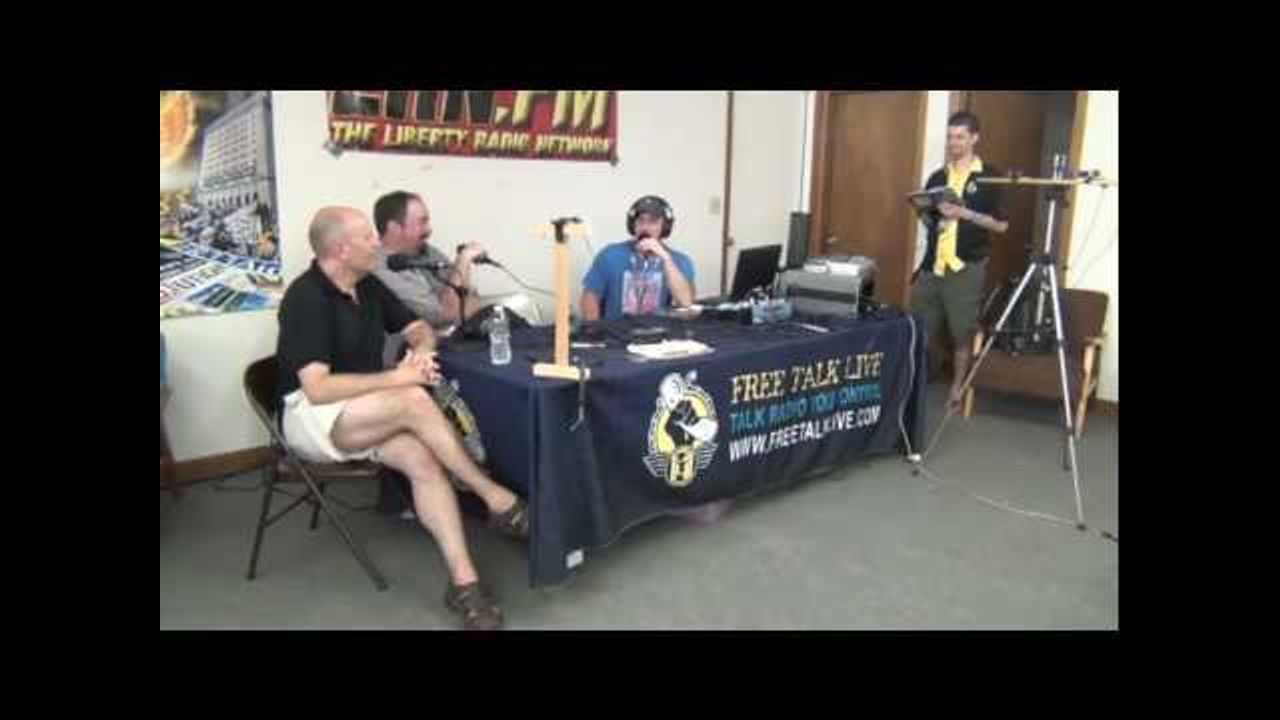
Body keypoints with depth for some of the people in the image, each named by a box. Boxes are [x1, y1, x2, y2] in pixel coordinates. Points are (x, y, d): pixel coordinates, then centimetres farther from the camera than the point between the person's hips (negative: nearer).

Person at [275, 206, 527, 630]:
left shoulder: (367, 285, 6)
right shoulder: (306, 298, -18)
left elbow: (420, 329, 14)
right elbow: (318, 389, -26)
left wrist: (421, 352, -11)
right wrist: (397, 377, -23)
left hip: (364, 415, 7)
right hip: (310, 416, -7)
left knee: (423, 460, -24)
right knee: (414, 401, -32)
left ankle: (463, 580, -27)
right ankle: (495, 498, -20)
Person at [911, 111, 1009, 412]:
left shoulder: (990, 177, -1)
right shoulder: (937, 177, 13)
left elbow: (1001, 224, -5)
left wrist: (963, 213, -15)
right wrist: (926, 211, -2)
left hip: (967, 266, -4)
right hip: (933, 263, 4)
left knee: (962, 333, 2)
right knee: (920, 326, 4)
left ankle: (957, 390, 14)